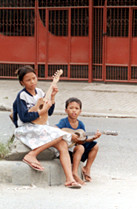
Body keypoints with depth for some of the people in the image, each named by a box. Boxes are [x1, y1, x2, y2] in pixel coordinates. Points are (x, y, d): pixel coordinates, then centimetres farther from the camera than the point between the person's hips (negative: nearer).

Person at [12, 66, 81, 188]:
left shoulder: (39, 92, 11)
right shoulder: (22, 96, -9)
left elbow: (50, 112, 14)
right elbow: (24, 117, -17)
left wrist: (52, 97, 3)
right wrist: (42, 111, -17)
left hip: (41, 128, 7)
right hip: (26, 130, -6)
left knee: (63, 145, -18)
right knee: (59, 135, -29)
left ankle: (70, 179, -27)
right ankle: (32, 155, -25)